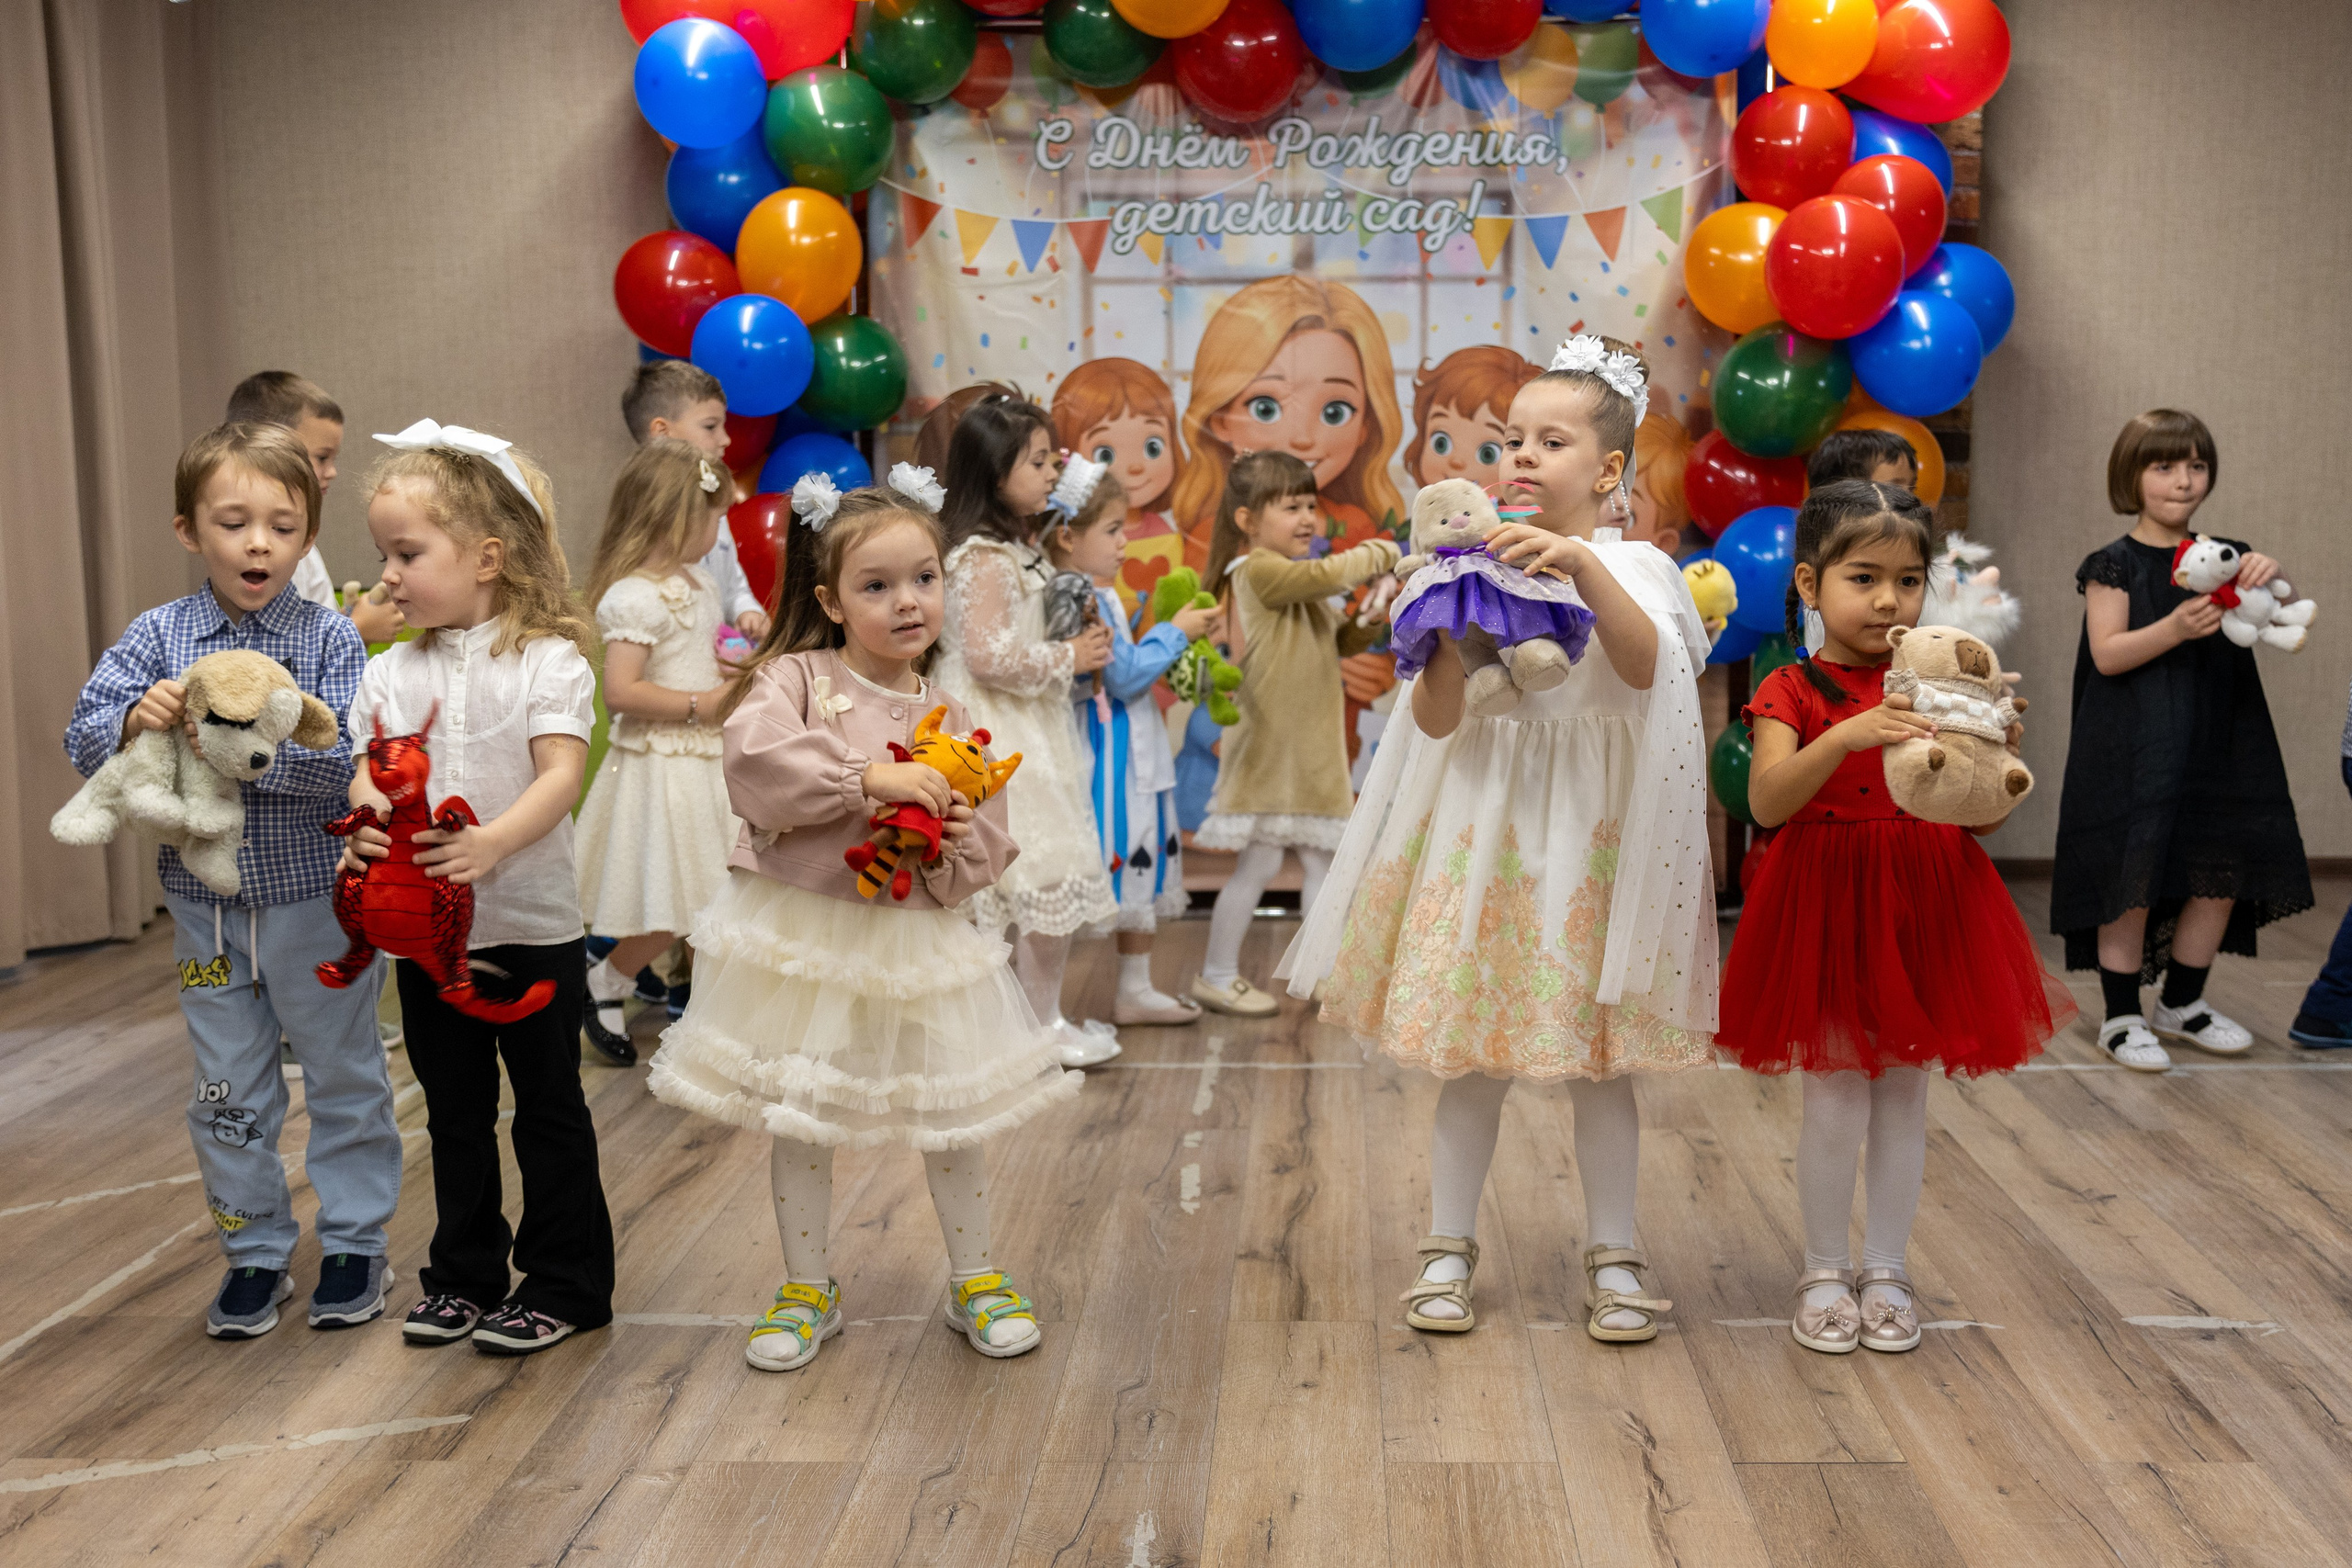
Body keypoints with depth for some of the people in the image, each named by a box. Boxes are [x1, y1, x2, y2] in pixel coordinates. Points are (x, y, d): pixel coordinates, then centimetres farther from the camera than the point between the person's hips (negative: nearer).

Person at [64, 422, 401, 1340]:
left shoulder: (330, 638, -9)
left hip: (314, 895, -3)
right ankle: (255, 1254, 28)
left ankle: (355, 1245, 26)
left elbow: (344, 763, -18)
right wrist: (133, 721, -27)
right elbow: (84, 740, -6)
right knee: (229, 1089, 13)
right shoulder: (158, 636, -2)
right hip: (204, 900, 3)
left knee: (342, 1076, 11)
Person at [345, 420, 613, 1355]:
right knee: (455, 1110, 17)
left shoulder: (548, 661, -10)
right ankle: (465, 1272, 31)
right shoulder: (391, 672, 5)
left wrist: (493, 841, -36)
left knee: (549, 1108, 7)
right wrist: (365, 826, -23)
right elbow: (368, 772, 0)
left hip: (532, 926, -5)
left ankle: (566, 1282, 19)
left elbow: (562, 773, -19)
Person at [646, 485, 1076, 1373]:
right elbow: (754, 756, -27)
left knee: (949, 1114, 9)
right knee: (797, 1121, 10)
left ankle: (975, 1280, 29)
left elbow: (986, 849, 5)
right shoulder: (795, 680, -7)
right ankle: (808, 1289, 30)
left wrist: (951, 844, -17)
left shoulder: (947, 717, 3)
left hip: (915, 940, 2)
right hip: (803, 939, -2)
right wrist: (870, 776, -29)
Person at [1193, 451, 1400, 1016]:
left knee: (1320, 861, 10)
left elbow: (1343, 640, 21)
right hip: (1268, 750, -9)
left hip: (1311, 751, 9)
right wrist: (1378, 554, -8)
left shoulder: (1298, 586, 17)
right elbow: (1328, 573, -26)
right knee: (1259, 863, -2)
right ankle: (1216, 975, 11)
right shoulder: (1257, 570, -13)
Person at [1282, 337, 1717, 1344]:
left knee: (1596, 1053, 5)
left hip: (1590, 833, -1)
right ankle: (1448, 1247, 20)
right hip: (1483, 827, 2)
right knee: (1468, 1049, 6)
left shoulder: (1634, 567, 0)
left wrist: (1584, 567, -34)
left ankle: (1614, 1257, 20)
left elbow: (1644, 665, -22)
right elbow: (1436, 719, -3)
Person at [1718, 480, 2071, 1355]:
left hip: (1923, 905, 3)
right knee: (1835, 1101, 1)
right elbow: (1766, 803, -22)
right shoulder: (1793, 691, -5)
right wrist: (1846, 736, -35)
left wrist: (2001, 744, -14)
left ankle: (1885, 1269, 25)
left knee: (1904, 1096, 10)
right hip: (1825, 907, -3)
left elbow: (1985, 816, 4)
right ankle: (1824, 1273, 19)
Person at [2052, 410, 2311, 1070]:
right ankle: (2122, 1018, 11)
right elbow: (2107, 654, -13)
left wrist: (2269, 579, -18)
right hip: (2135, 754, -5)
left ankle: (2182, 1003, 27)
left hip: (2215, 746, 5)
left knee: (2223, 873, 8)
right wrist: (2175, 628, -29)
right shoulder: (2115, 564, -5)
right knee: (2133, 877, -2)